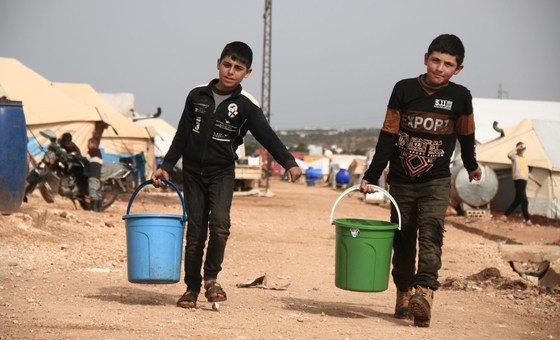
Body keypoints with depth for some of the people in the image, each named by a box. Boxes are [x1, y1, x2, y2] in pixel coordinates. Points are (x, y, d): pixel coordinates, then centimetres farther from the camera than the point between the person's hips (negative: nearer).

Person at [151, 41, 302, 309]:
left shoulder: (245, 107, -2)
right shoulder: (197, 96, 4)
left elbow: (267, 136, -12)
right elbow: (182, 135, 10)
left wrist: (288, 163, -25)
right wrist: (166, 166, 6)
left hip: (222, 173, -2)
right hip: (193, 172, 2)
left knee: (219, 224, -22)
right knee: (195, 232, 3)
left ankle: (211, 278, -5)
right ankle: (192, 288, 15)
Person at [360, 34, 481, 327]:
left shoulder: (460, 97, -3)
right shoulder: (404, 90, -4)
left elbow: (466, 135, 16)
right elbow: (388, 135, -1)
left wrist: (471, 166, 31)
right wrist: (372, 176, -4)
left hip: (436, 182, -1)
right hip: (401, 180, 1)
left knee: (431, 232, -19)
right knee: (403, 239, 5)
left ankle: (425, 292, -32)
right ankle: (403, 295, 17)